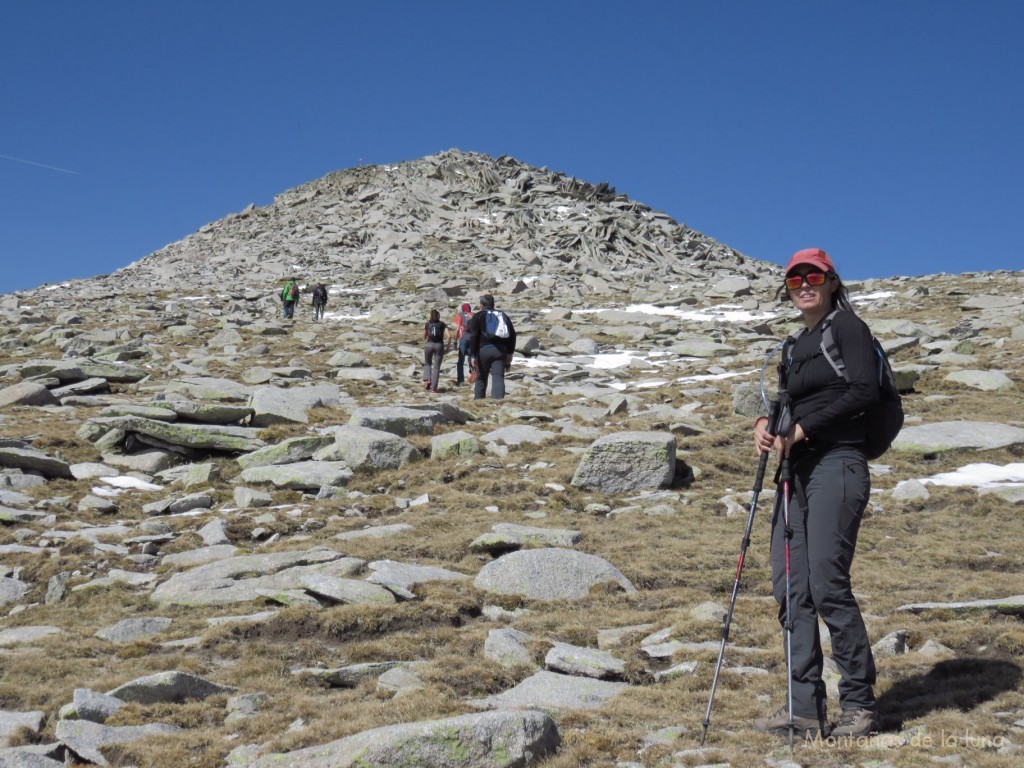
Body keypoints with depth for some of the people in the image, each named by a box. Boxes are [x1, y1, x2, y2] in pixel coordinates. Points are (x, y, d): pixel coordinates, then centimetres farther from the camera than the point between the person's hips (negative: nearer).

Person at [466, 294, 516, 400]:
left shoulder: (477, 317, 4)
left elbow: (473, 337, -6)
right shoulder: (503, 315, 18)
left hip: (483, 350, -3)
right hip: (500, 350, 3)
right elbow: (512, 334, 17)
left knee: (481, 377, 10)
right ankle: (498, 399, -18)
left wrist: (473, 355, -8)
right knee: (498, 377, -4)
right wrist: (510, 353, 21)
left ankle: (478, 401, 18)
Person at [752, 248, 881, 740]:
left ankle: (860, 705, -2)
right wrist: (765, 426, 1)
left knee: (827, 584, -13)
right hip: (797, 471, 8)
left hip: (837, 466, -8)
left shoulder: (847, 327, 0)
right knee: (790, 587, 2)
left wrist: (801, 428, -14)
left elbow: (864, 391, -13)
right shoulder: (793, 348, 23)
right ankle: (806, 710, 6)